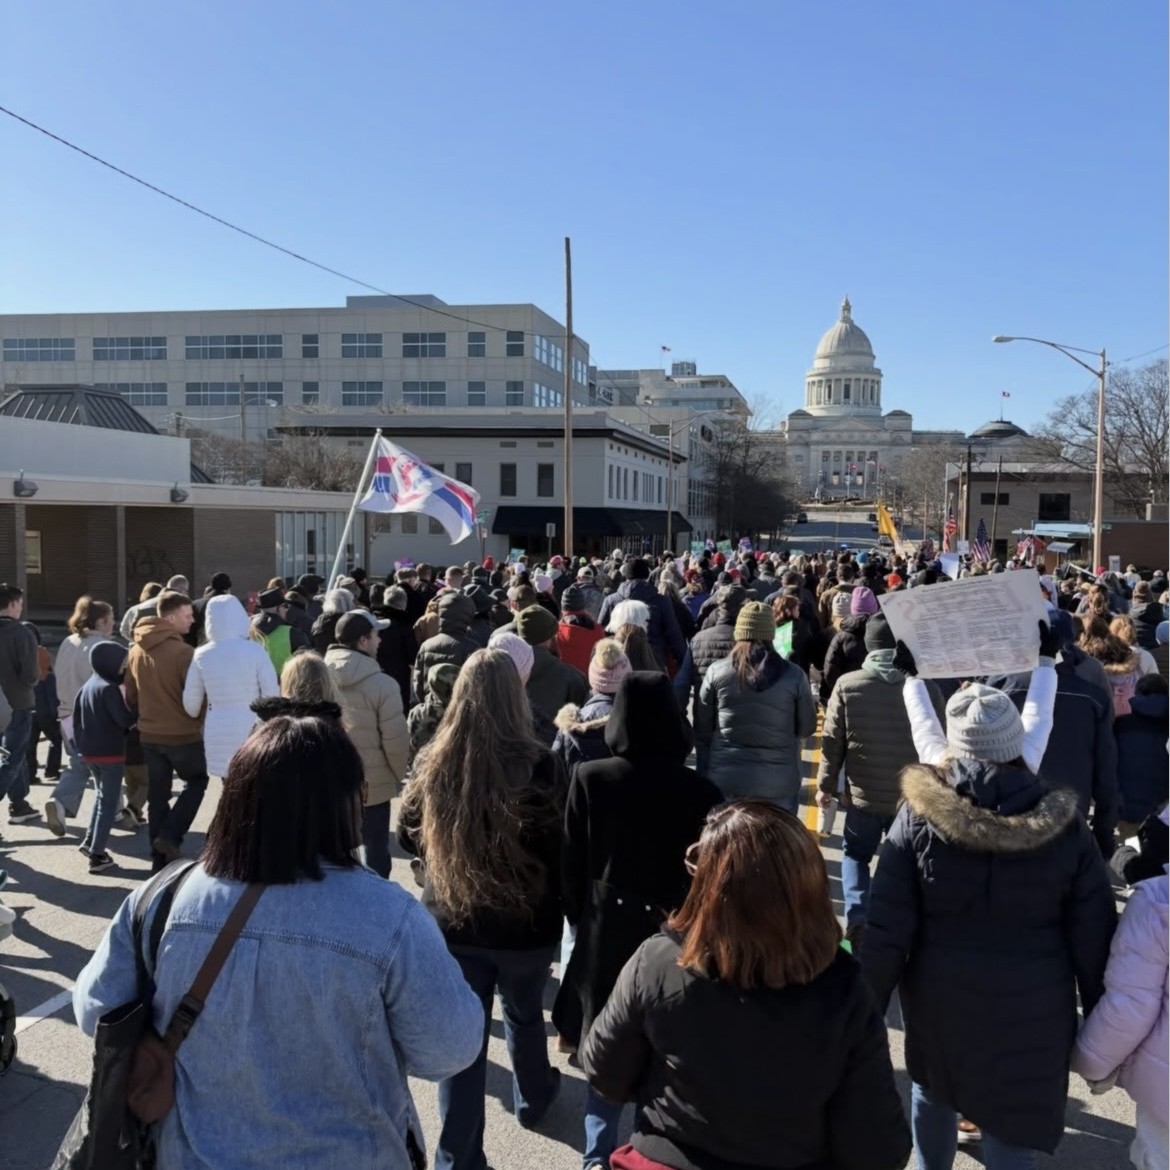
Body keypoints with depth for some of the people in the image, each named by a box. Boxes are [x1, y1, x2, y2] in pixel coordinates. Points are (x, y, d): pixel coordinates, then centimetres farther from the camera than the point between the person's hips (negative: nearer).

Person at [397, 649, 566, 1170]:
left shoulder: (432, 761, -11)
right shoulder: (539, 766, -21)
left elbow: (409, 838, 4)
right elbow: (560, 850, -12)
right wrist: (557, 899, 7)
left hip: (450, 921, 1)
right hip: (525, 921, 0)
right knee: (524, 1015, 25)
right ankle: (532, 1099, 50)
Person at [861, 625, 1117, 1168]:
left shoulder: (920, 816, -16)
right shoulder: (1064, 826, -12)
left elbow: (886, 929, -12)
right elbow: (1093, 936, -3)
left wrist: (866, 1007, 0)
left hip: (938, 1000, 0)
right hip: (1031, 1012, 0)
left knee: (932, 1091, 26)